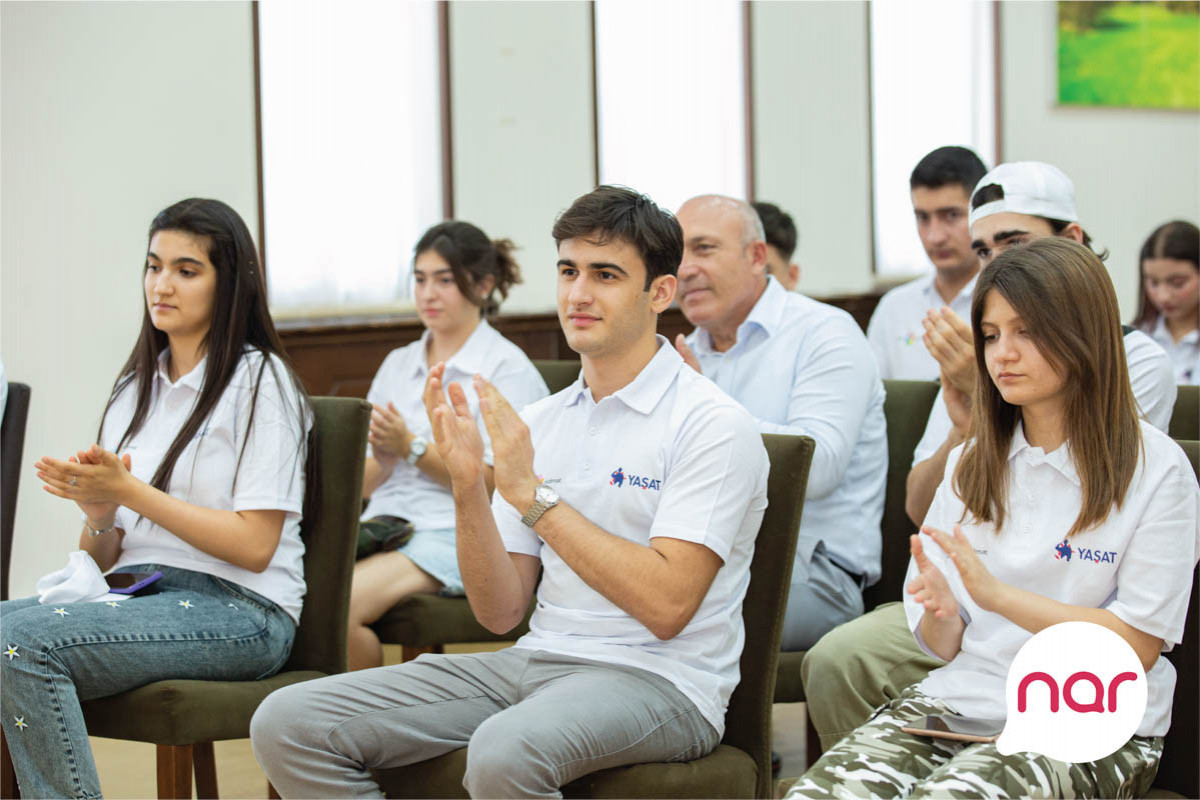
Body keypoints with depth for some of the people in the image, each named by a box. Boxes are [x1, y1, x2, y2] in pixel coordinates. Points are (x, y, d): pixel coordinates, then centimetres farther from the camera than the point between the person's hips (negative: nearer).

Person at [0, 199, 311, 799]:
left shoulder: (259, 381, -1)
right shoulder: (134, 388, 20)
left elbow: (254, 546, -10)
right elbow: (101, 558, 18)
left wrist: (128, 490, -13)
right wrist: (98, 514, -6)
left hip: (237, 609, -6)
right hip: (135, 596, 7)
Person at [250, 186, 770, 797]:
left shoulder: (712, 424, -7)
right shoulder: (541, 422, 14)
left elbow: (667, 605, -18)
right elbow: (500, 611, 11)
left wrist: (533, 493, -15)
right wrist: (466, 483, -5)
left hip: (659, 680, -7)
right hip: (535, 658, 7)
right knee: (288, 724, -8)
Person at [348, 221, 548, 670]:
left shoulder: (509, 368, 3)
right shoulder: (397, 365, 21)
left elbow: (494, 482, -6)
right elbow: (363, 485, 17)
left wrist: (412, 446, -13)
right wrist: (383, 460, -6)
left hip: (455, 532, -5)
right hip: (382, 524, 6)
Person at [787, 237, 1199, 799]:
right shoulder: (970, 465, 15)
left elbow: (1137, 646, -7)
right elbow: (944, 645, 15)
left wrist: (996, 593, -14)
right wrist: (938, 609, -10)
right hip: (963, 697, 4)